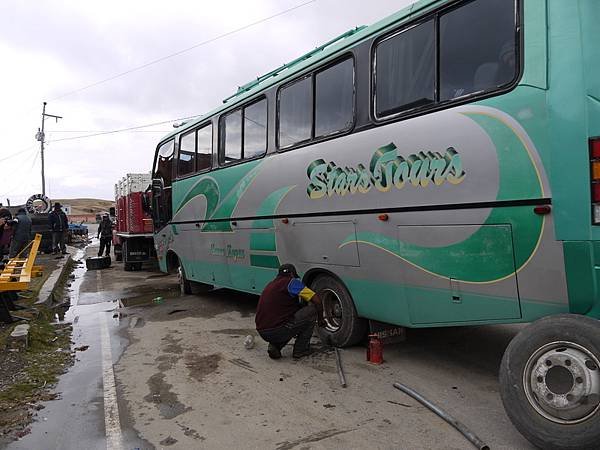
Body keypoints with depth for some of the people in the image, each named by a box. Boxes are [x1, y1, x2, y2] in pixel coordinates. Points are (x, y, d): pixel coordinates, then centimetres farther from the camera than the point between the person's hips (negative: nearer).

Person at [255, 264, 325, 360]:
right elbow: (317, 300, -5)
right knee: (312, 309, 6)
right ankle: (300, 349, 11)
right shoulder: (291, 282, 0)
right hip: (277, 331, -8)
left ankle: (274, 345, 12)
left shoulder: (271, 285, 23)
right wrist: (320, 319, 13)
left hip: (262, 332, 8)